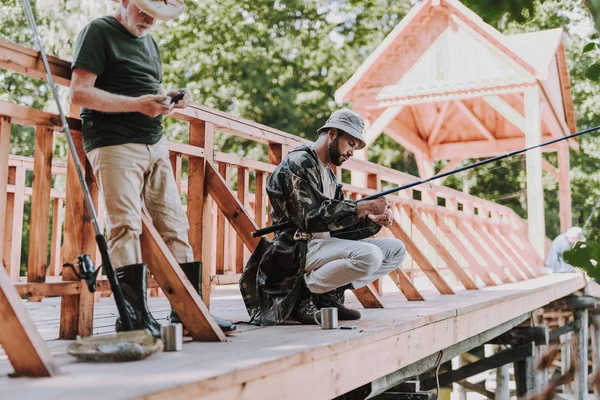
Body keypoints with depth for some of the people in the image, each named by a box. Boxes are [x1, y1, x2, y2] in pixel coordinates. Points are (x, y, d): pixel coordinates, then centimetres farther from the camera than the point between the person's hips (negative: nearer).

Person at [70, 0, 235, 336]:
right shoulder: (99, 32, -1)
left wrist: (169, 98, 6)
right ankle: (135, 315, -11)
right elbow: (80, 92, -10)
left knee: (174, 225, 3)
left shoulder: (150, 42, 23)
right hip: (115, 144, -7)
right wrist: (137, 103, -18)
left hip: (155, 144, 8)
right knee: (127, 225, -14)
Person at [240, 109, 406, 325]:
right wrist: (362, 207, -19)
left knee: (395, 249, 4)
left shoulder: (328, 172, 21)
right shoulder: (298, 163, -9)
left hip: (326, 243, 10)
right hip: (298, 249, -10)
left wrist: (372, 220, -2)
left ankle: (330, 294, -2)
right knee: (369, 256, -30)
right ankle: (303, 294, -13)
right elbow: (312, 217, -21)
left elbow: (339, 222, 16)